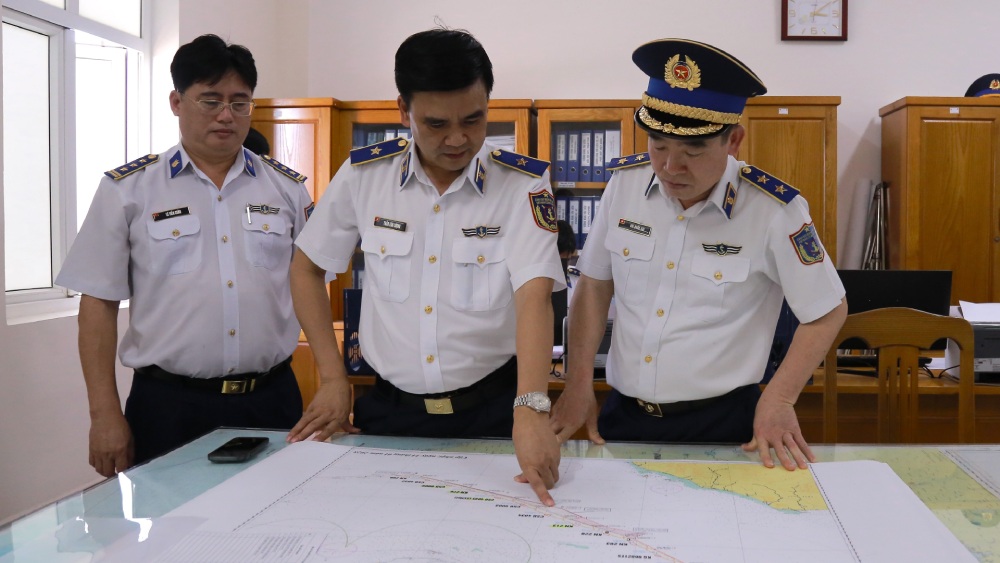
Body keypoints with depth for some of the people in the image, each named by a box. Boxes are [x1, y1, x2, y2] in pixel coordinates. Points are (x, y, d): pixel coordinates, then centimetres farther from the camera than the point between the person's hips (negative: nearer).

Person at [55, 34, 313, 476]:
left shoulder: (288, 188, 7)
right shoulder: (127, 189, 1)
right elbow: (99, 303, 1)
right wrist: (105, 415, -5)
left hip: (271, 401, 2)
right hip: (167, 406, -2)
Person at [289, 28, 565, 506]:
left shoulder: (524, 184, -11)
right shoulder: (364, 174, -5)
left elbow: (534, 295, -22)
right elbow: (307, 269, 7)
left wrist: (531, 409, -36)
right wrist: (333, 378, 2)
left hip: (491, 409, -2)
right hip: (389, 410, 2)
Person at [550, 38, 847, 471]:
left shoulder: (774, 210, -16)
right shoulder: (625, 183, -5)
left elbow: (828, 312, -4)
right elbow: (595, 285, 5)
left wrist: (779, 401, -10)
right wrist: (579, 383, -1)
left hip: (720, 423, -3)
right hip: (622, 416, 4)